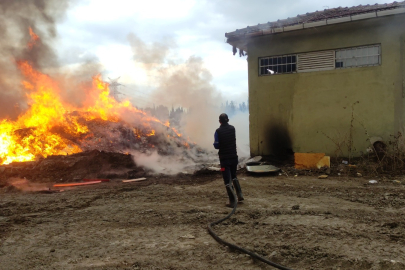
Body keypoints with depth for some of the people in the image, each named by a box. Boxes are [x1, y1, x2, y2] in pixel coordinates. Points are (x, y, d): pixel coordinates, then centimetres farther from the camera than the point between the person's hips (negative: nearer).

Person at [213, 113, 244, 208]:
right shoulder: (232, 128, 1)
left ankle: (232, 202, 1)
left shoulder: (218, 131, -14)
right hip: (234, 156, 5)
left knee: (227, 180, 1)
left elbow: (216, 146, -12)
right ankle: (240, 195, 21)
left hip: (224, 158, -5)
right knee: (234, 176, 25)